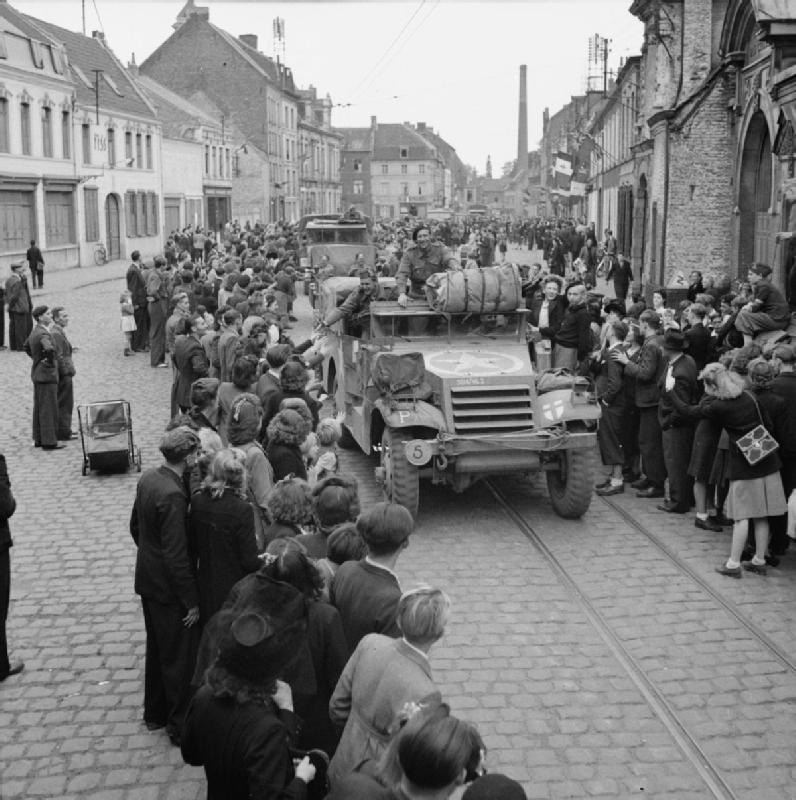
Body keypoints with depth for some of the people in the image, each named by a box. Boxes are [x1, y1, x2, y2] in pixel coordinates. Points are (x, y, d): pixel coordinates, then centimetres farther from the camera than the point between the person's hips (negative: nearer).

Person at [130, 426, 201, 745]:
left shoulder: (148, 478, -1)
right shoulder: (173, 495, -28)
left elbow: (135, 527, 13)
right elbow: (176, 555, -26)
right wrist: (191, 601, -19)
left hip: (147, 578, 9)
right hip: (169, 587, -9)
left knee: (158, 648, 23)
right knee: (180, 657, 5)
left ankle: (155, 713, 38)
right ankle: (180, 725, 17)